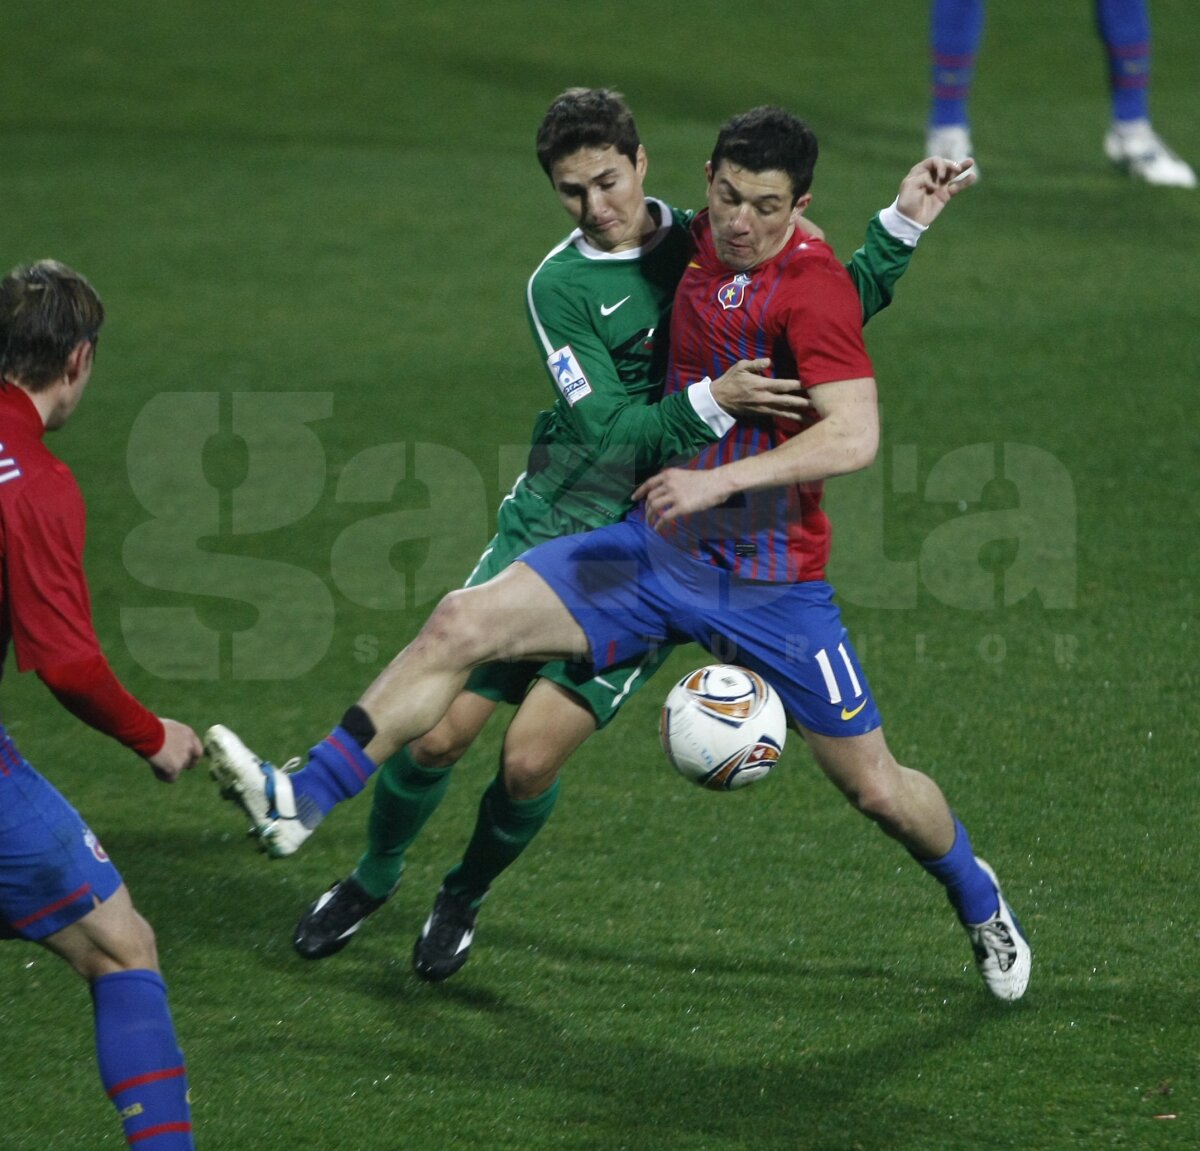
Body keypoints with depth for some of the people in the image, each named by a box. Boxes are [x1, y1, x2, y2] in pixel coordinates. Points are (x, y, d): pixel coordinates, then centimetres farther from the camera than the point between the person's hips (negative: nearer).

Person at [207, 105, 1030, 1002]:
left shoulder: (812, 285, -18)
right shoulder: (697, 243, 2)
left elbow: (856, 436, -29)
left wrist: (722, 478, -34)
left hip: (773, 581, -5)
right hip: (659, 548, 6)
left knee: (875, 786, 5)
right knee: (464, 624, -12)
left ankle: (982, 907, 36)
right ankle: (297, 797, -12)